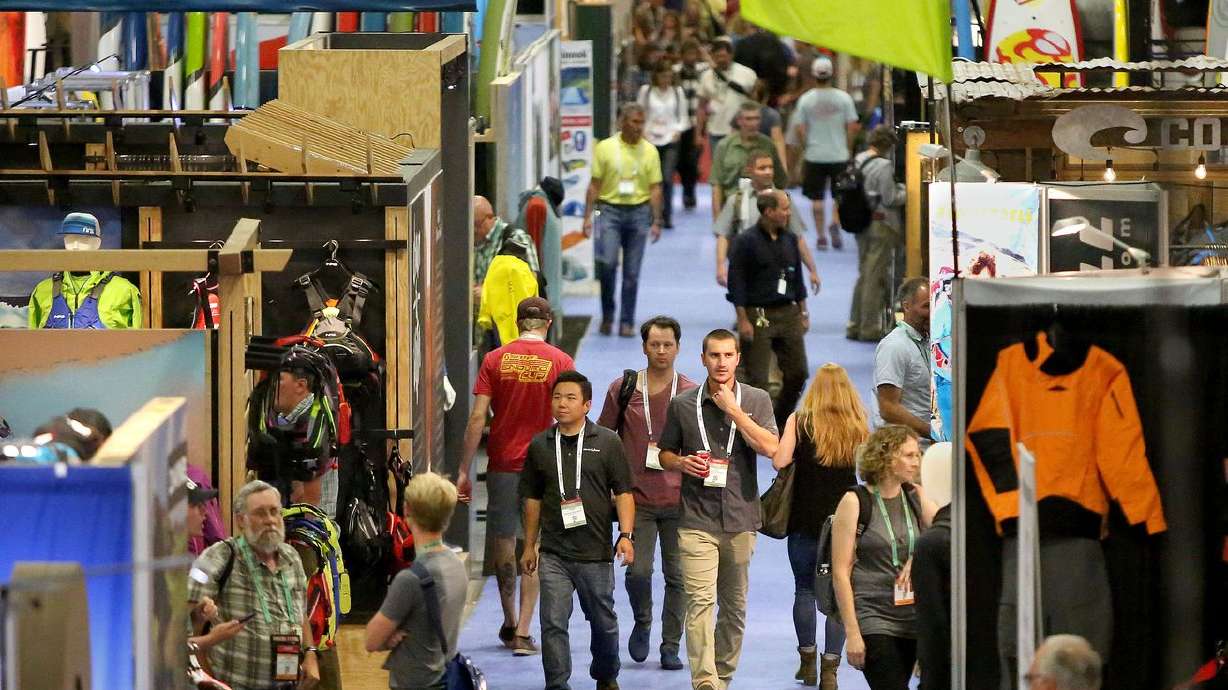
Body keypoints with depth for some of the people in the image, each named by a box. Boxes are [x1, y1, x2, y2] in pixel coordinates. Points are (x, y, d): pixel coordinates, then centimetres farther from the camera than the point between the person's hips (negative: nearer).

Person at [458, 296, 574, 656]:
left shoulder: (495, 360, -1)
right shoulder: (560, 362, -4)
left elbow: (477, 418, -4)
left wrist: (464, 470, 0)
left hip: (503, 464, 1)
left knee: (503, 542, 16)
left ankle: (509, 622, 27)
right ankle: (522, 632, -4)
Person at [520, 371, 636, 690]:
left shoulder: (607, 443, 0)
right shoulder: (540, 446, 6)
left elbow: (622, 493, 1)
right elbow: (533, 499, 13)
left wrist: (626, 535, -10)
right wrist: (529, 546, 14)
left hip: (596, 551, -1)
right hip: (554, 553, 1)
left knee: (603, 621, 13)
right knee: (553, 623, -6)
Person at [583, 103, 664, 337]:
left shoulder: (649, 151, 4)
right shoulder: (605, 148, 0)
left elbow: (655, 188, 5)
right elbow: (595, 185, 3)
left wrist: (656, 222, 0)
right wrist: (588, 216, -3)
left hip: (638, 212, 1)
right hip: (610, 210, -1)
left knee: (632, 272, 3)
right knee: (607, 263, -15)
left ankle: (627, 322, 10)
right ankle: (607, 315, 4)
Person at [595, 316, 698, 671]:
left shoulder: (691, 393, 3)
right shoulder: (622, 389, 3)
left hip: (679, 498, 0)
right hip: (636, 497, 0)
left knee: (676, 575, 2)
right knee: (637, 571, -10)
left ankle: (671, 646, 12)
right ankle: (642, 624, 19)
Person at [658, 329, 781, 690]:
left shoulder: (756, 400, 4)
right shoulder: (683, 404, 5)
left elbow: (770, 447, -10)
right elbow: (665, 454, 14)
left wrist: (733, 409, -12)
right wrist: (683, 463, -8)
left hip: (741, 518, 2)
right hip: (697, 520, -2)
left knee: (734, 606, 10)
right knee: (700, 602, -14)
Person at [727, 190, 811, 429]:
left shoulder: (789, 240, 11)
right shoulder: (745, 242, -9)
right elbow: (736, 283, -11)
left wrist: (803, 313, 17)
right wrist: (743, 320, -15)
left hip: (788, 313, 6)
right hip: (758, 316, -6)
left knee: (797, 373, 6)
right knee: (757, 378, -4)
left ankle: (781, 422, 23)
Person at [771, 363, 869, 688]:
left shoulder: (800, 421, -5)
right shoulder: (858, 426, 0)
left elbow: (779, 461, -12)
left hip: (805, 518, -1)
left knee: (805, 588, 15)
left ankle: (807, 660, 18)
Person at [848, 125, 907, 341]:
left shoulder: (857, 162, 6)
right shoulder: (884, 166, -18)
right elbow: (890, 199, -17)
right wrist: (906, 194, 2)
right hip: (880, 224, -8)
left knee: (864, 274, 17)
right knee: (876, 276, 0)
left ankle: (855, 324, 20)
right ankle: (870, 327, 3)